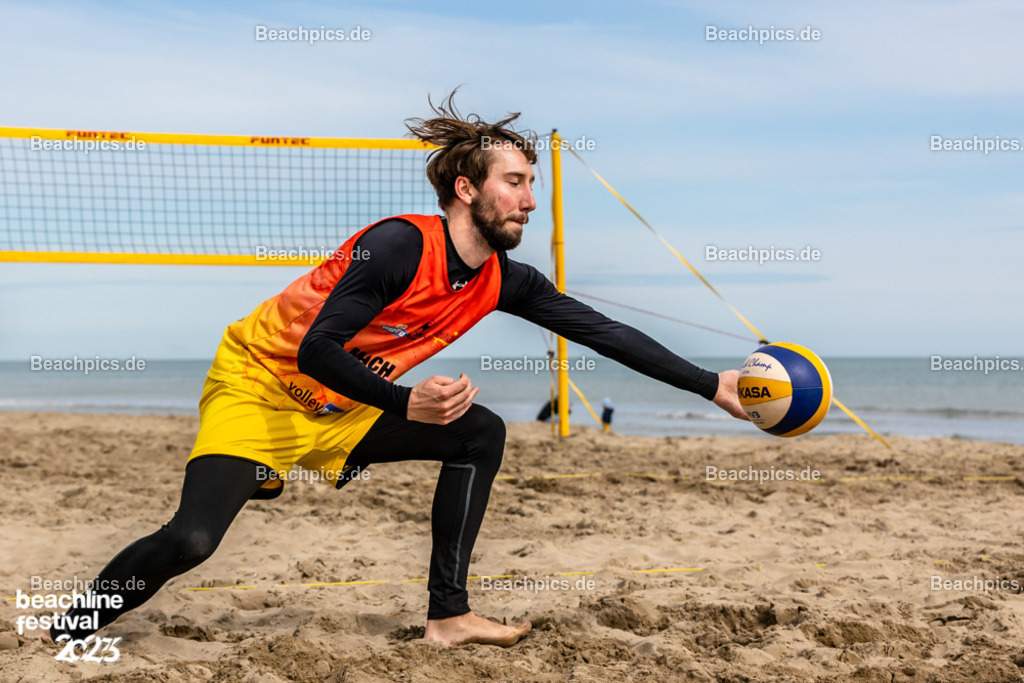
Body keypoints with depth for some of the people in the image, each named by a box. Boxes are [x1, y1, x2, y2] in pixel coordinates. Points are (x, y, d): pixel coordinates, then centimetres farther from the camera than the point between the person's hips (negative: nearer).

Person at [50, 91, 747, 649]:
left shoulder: (506, 280, -5)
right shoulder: (401, 244, -26)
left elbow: (603, 331, -3)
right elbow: (315, 352, -28)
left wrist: (712, 385, -5)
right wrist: (407, 403, -41)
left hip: (345, 411, 7)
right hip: (259, 384, -7)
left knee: (481, 433, 0)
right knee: (192, 540, -22)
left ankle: (449, 613, 4)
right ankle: (72, 631, 8)